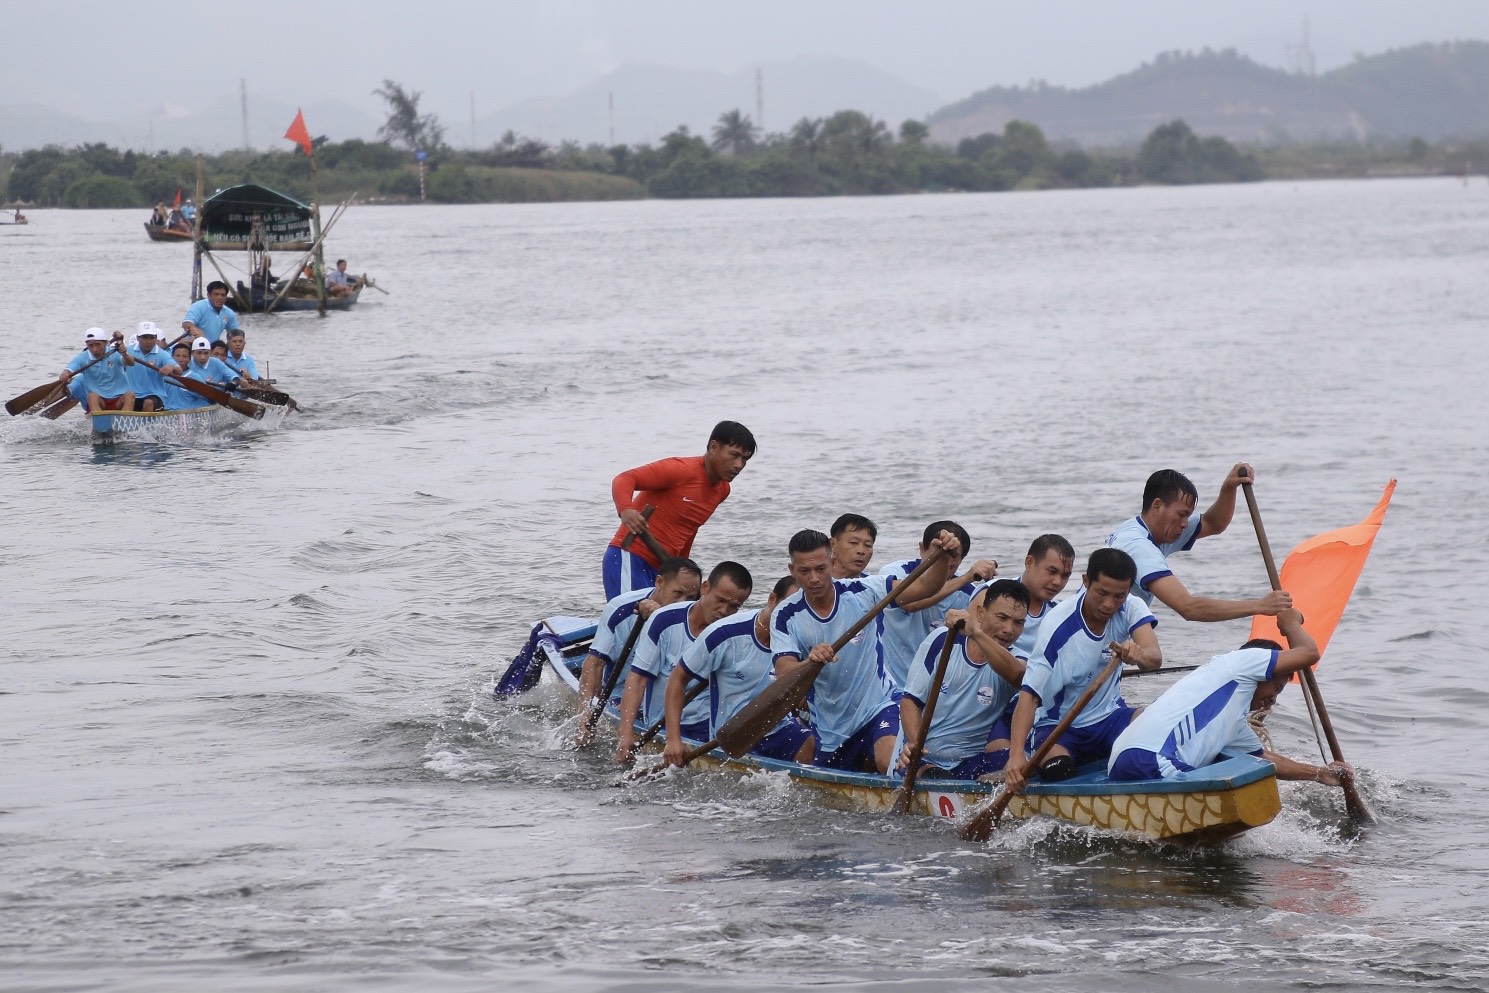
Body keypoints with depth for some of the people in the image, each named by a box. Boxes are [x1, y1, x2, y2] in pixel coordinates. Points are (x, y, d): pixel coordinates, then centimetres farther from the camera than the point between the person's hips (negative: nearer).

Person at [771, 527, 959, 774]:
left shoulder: (862, 592, -9)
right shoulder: (786, 617, -8)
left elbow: (925, 587, -13)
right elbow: (784, 674, -20)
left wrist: (942, 556, -32)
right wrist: (809, 662, -41)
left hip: (877, 708, -3)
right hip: (829, 729, 3)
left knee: (889, 763, -33)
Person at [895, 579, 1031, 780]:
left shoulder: (1016, 660, -1)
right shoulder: (942, 640, 3)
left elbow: (1015, 674, -28)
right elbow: (911, 699, 5)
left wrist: (976, 633, -45)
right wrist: (914, 743, -16)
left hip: (970, 763, 1)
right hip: (921, 760, -1)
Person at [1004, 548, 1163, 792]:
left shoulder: (1129, 608, -9)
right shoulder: (1058, 625, -21)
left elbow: (1155, 657, -27)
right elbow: (1029, 694, -27)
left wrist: (1140, 655, -54)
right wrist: (1017, 754, -42)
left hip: (1108, 717, 3)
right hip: (1058, 725, -3)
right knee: (1056, 769, -34)